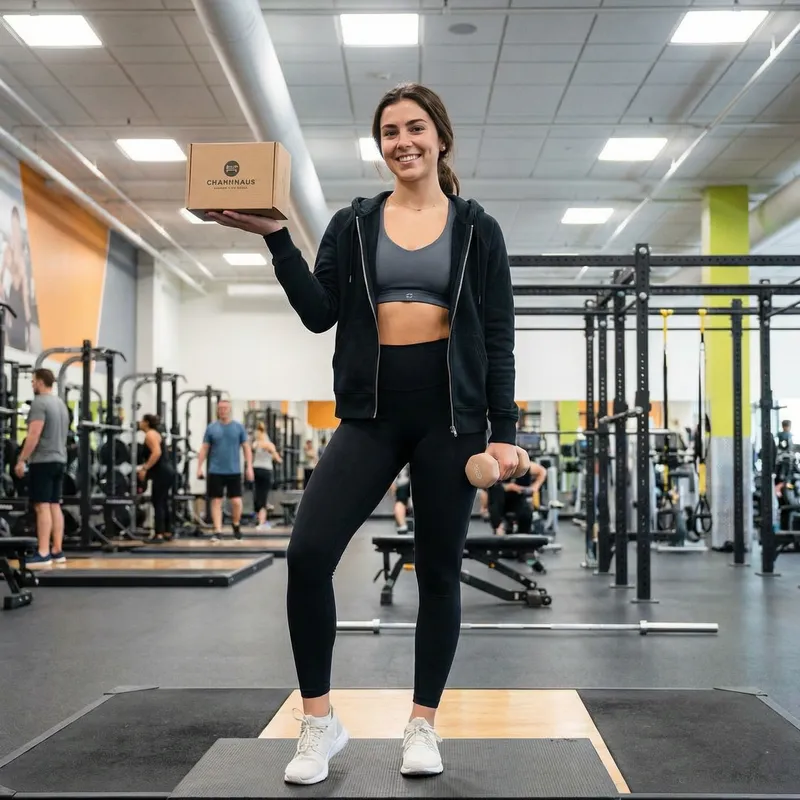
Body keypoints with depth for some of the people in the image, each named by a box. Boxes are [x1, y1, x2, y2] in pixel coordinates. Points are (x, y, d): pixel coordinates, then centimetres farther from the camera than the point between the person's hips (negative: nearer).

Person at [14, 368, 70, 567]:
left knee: (42, 506, -10)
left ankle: (43, 554, -12)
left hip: (43, 461, -9)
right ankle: (57, 551, 10)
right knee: (54, 505, 10)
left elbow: (34, 435, -19)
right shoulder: (61, 403, 18)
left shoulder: (40, 402, -12)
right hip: (59, 460, 9)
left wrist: (21, 460, -16)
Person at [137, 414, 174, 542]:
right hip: (166, 472, 10)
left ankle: (159, 535, -11)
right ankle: (167, 533, 18)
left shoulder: (150, 434, -10)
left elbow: (157, 453, -24)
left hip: (162, 473, -10)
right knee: (162, 503, 14)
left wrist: (145, 468, -22)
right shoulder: (154, 433, 21)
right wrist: (145, 467, 21)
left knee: (158, 503, -9)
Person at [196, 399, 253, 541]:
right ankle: (217, 531, 5)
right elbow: (204, 448, 5)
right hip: (215, 471, 1)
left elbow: (246, 447, 4)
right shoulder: (211, 428, 3)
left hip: (234, 471, 0)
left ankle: (236, 525, 22)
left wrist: (249, 467, -3)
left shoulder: (239, 427, 2)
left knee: (236, 502, -3)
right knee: (216, 501, 1)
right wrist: (199, 467, -2)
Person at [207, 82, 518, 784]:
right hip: (371, 411, 1)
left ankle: (423, 723, 22)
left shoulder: (476, 228, 6)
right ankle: (320, 721, 4)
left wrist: (503, 430, -4)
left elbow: (497, 337, 3)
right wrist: (274, 235, -10)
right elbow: (319, 314, 0)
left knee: (439, 569, 5)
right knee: (308, 552, -12)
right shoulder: (353, 224, 10)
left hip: (451, 411, -1)